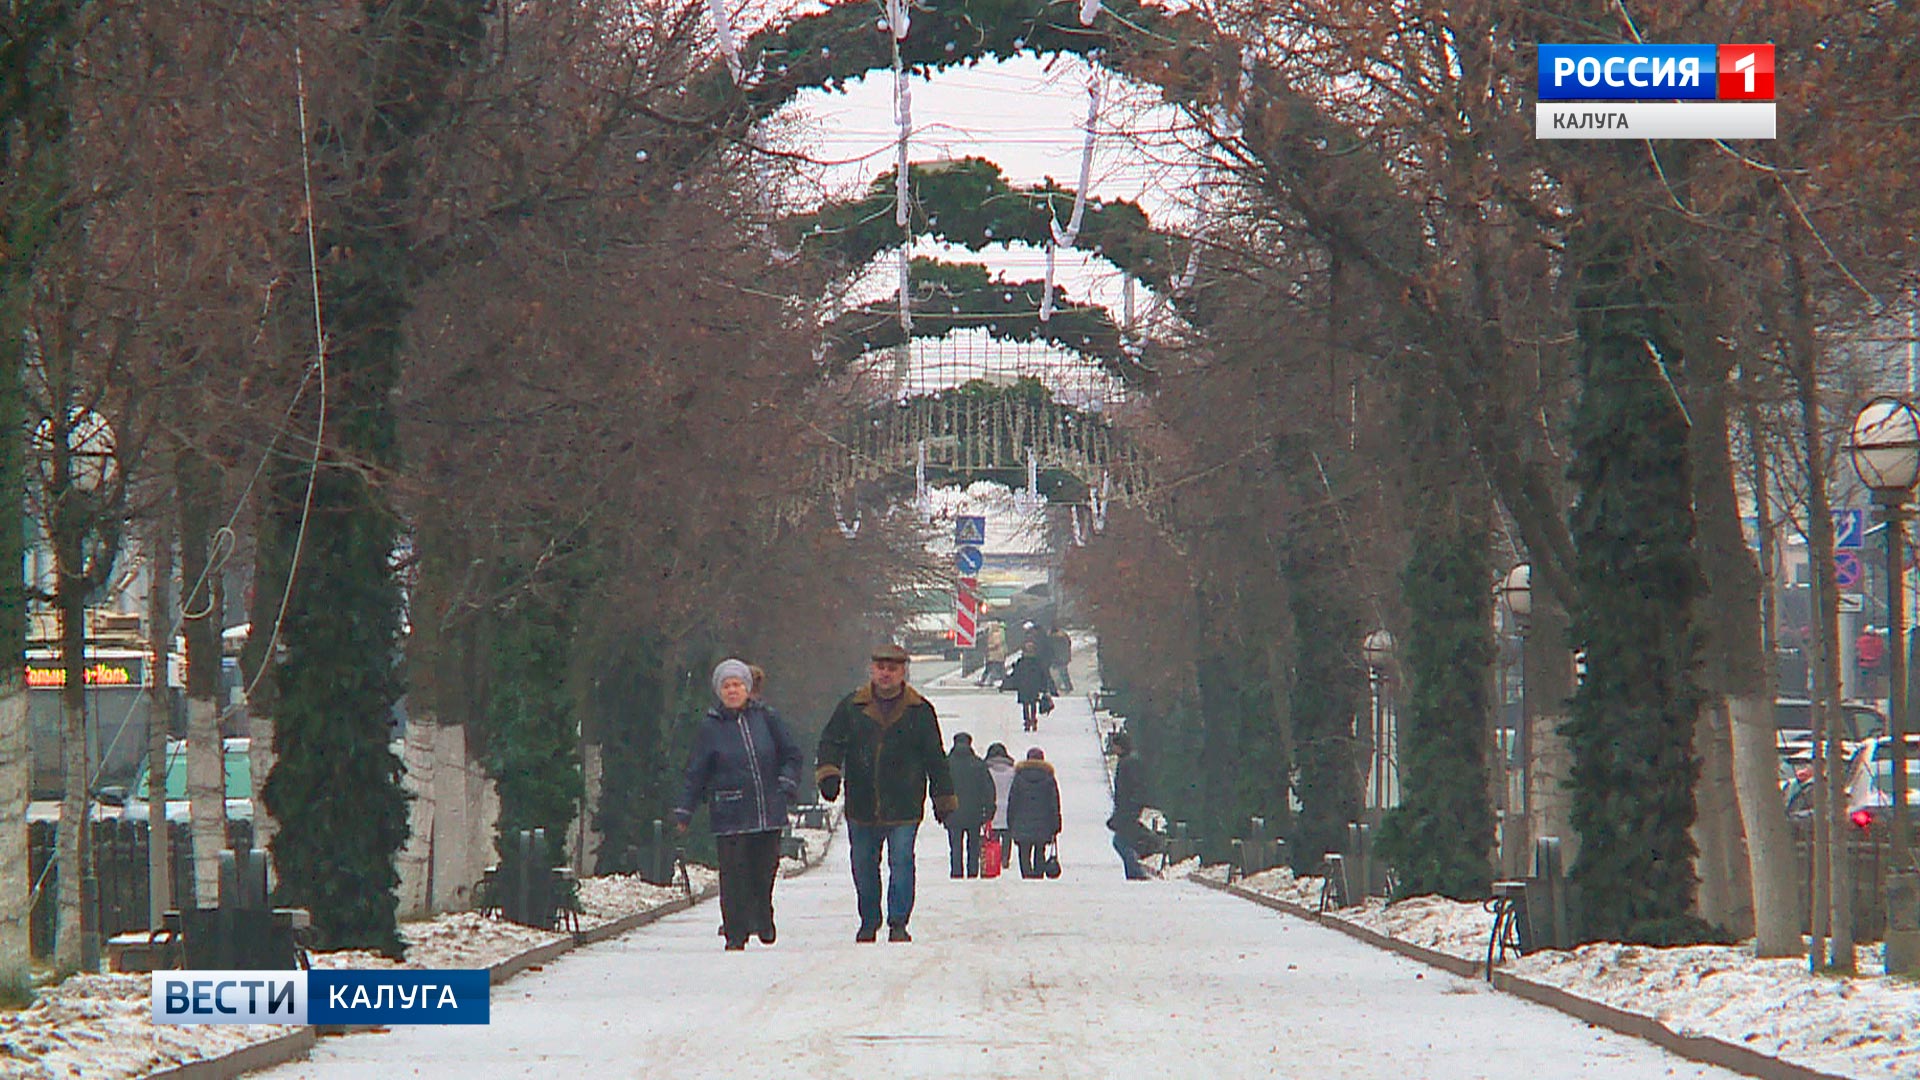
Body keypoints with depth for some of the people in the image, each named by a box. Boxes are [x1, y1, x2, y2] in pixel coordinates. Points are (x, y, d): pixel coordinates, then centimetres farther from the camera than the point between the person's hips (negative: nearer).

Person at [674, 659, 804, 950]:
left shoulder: (765, 718, 7)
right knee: (734, 874, -7)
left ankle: (762, 920, 27)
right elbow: (695, 774, 6)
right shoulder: (710, 728, 3)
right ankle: (735, 932, -1)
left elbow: (792, 754, 15)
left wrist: (786, 784, 0)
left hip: (768, 812, 2)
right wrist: (683, 811, 3)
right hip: (729, 814, -2)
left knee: (765, 869, 5)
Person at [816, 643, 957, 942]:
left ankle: (899, 923, -2)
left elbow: (935, 759, 9)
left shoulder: (920, 711, 4)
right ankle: (868, 922, 24)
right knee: (863, 865, 10)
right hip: (861, 805, 2)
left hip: (903, 806, -2)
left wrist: (944, 800, 9)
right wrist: (828, 772, -14)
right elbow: (831, 742, 6)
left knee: (901, 862, -9)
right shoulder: (851, 707, 6)